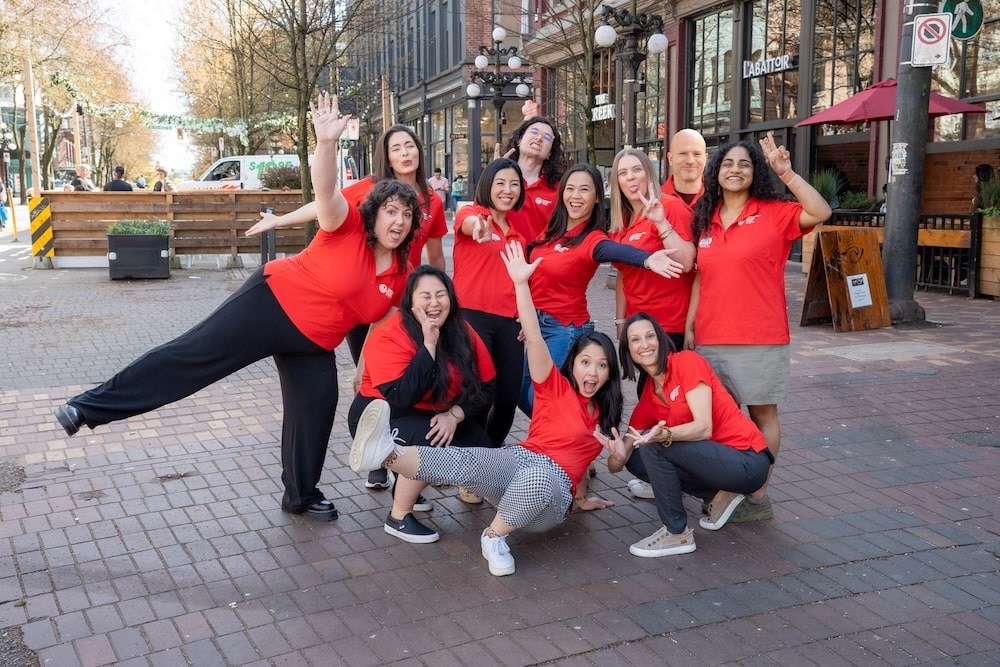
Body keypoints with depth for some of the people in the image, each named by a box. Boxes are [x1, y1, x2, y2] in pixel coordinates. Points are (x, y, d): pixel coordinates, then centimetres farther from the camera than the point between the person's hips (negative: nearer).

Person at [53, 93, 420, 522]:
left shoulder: (400, 275, 2)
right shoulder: (348, 228, -14)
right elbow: (326, 190, -32)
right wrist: (327, 143, -49)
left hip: (314, 343, 6)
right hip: (273, 300, -6)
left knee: (316, 409, 3)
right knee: (195, 353, -7)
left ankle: (301, 496, 22)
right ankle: (91, 406, -1)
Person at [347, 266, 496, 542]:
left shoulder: (463, 333, -7)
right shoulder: (388, 337, -23)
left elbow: (486, 387, -6)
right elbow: (401, 397, -34)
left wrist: (454, 415, -24)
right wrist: (429, 344, -33)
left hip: (438, 417, 6)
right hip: (381, 417, -6)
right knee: (437, 446, -32)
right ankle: (398, 517, -10)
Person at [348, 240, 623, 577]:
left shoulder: (605, 416, 19)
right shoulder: (557, 388, 7)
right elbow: (534, 338, -8)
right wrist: (521, 283, -19)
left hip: (552, 493, 1)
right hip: (518, 461, -1)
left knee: (537, 478, -41)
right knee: (467, 460, -37)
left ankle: (494, 536, -24)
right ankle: (388, 453, -55)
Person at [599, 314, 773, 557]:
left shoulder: (687, 362, -10)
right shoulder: (647, 397, 8)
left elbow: (704, 427, -21)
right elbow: (615, 466, 1)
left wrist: (664, 435, -38)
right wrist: (618, 454, -23)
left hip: (748, 461, -7)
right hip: (717, 457, 8)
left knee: (652, 446, -20)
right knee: (636, 458, 4)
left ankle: (678, 534, -7)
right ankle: (718, 496, 10)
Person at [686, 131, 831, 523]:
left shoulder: (774, 213, -3)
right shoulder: (705, 219, 12)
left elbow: (820, 213, -20)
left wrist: (786, 172, -22)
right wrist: (689, 325, 9)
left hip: (759, 338, -5)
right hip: (710, 338, 5)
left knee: (761, 414, 5)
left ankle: (758, 497, 14)